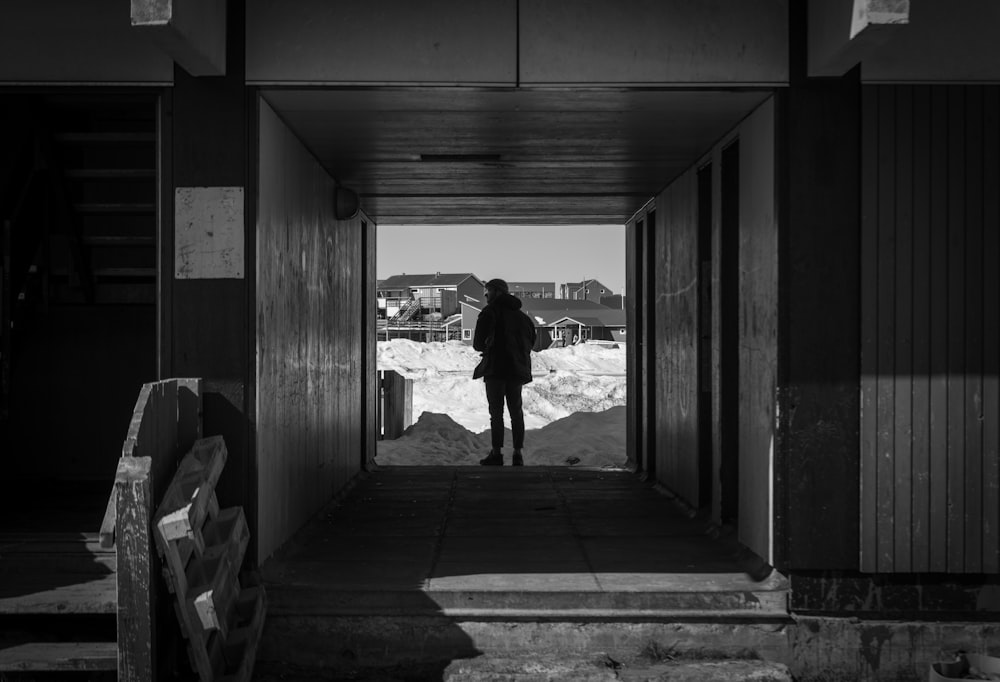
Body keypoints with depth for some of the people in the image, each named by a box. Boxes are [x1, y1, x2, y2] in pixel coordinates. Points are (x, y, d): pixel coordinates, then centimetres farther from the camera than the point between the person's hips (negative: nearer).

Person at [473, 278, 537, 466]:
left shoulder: (490, 312, -5)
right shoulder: (521, 316, 14)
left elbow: (478, 343, -10)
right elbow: (531, 343, 17)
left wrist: (486, 348, 12)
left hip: (495, 368, -5)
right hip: (517, 368, 5)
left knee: (496, 412, -2)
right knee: (516, 411, 11)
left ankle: (497, 453, -6)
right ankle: (518, 453, 8)